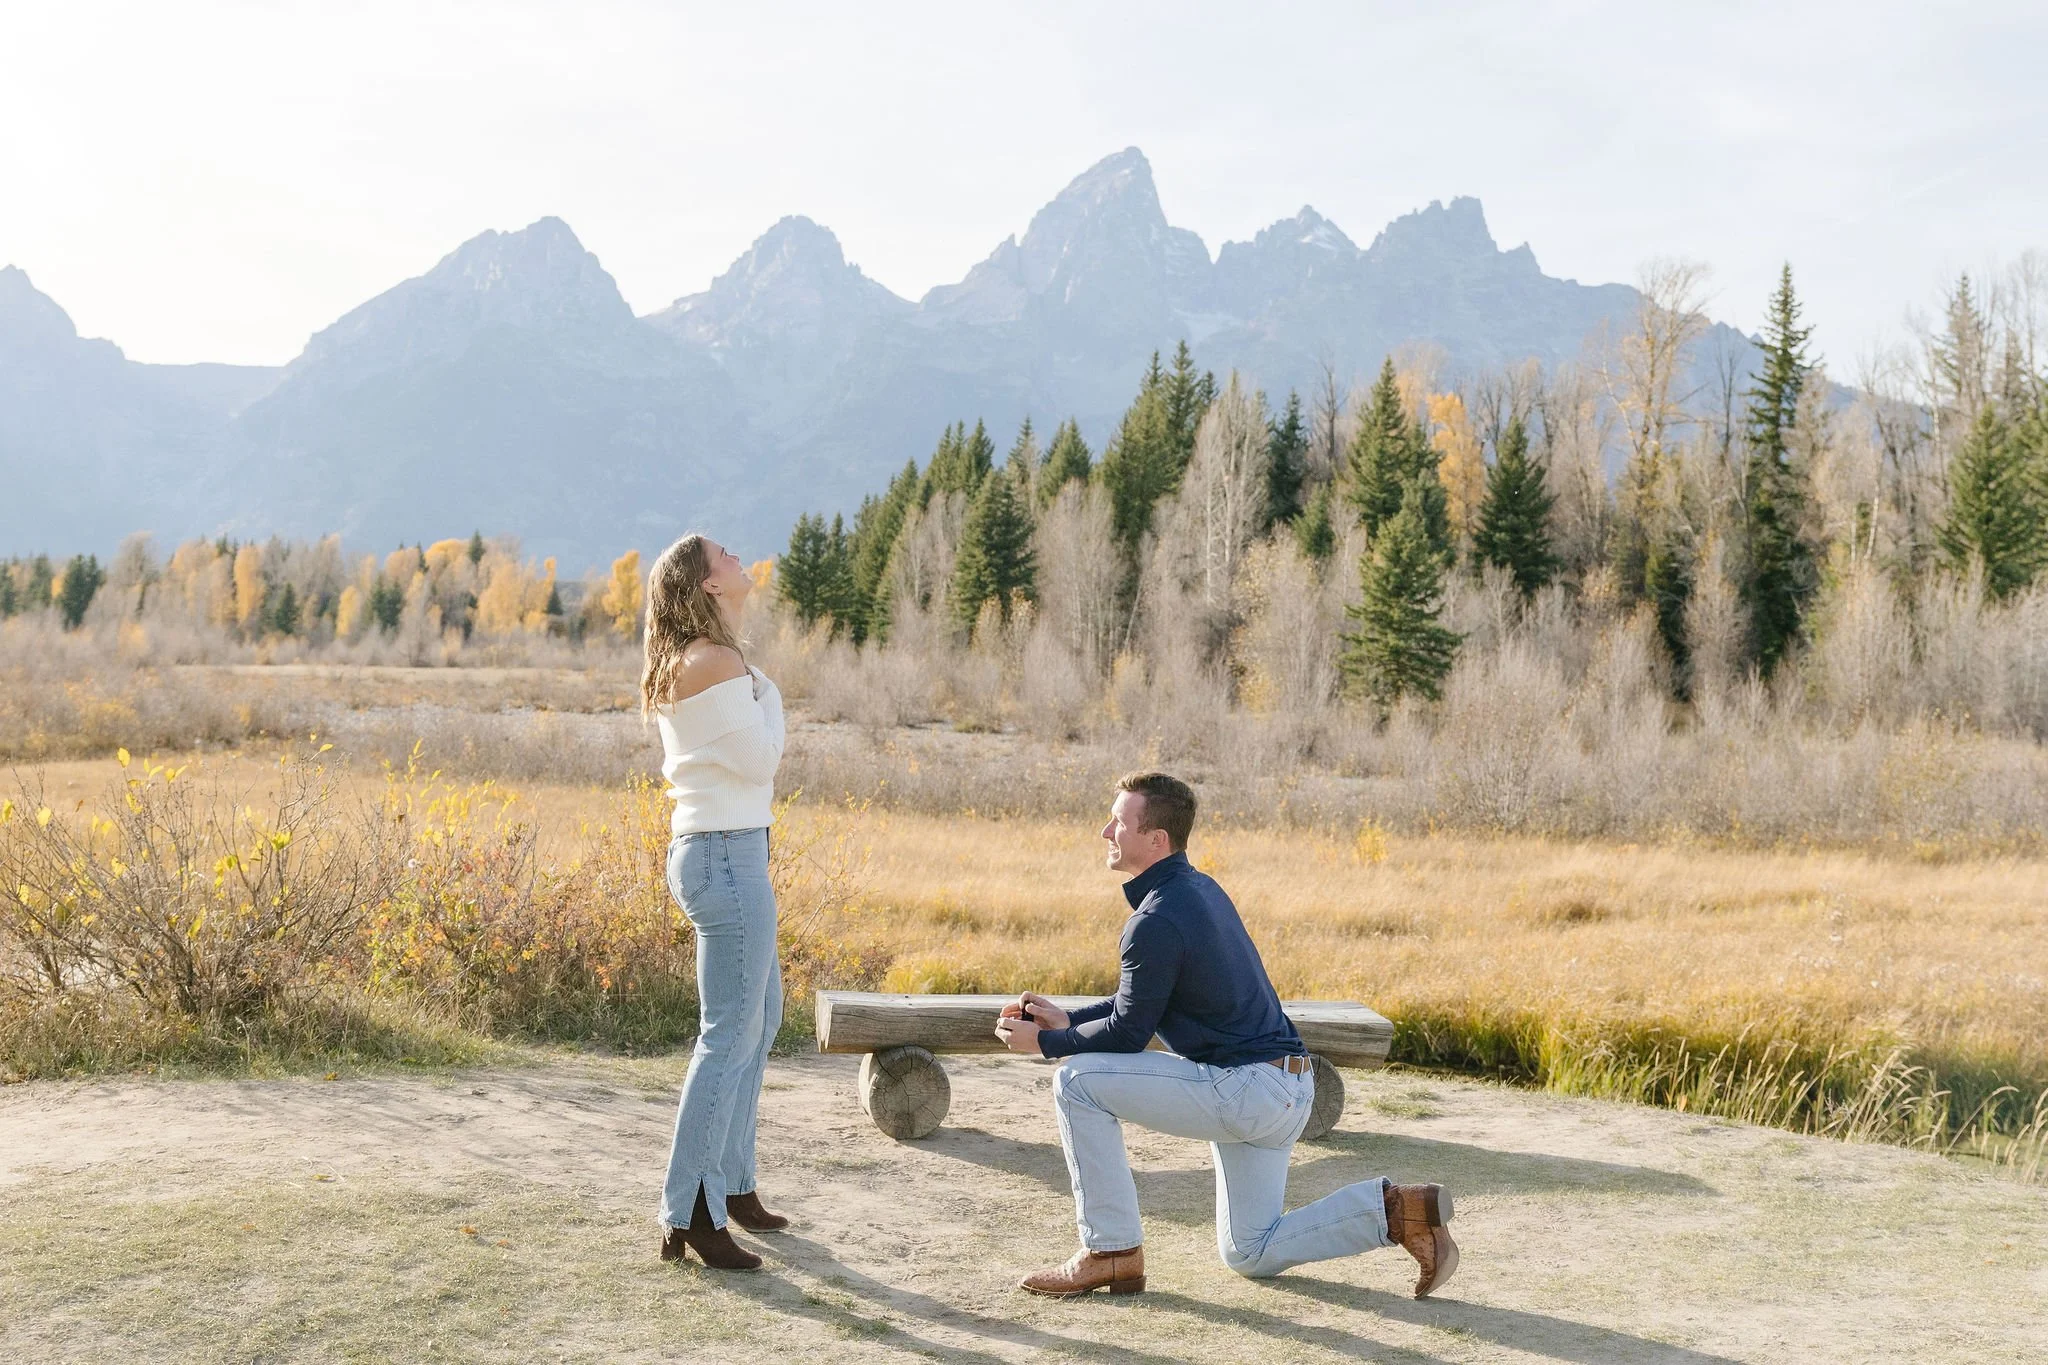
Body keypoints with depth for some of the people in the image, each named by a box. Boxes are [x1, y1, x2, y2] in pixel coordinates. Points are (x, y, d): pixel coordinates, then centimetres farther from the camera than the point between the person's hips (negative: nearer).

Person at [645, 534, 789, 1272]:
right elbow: (761, 758, -15)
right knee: (730, 1034, -6)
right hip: (727, 854, -11)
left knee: (762, 1016, 20)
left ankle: (732, 1180, 31)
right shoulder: (718, 663, -17)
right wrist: (768, 696, -1)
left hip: (709, 847, 11)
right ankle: (689, 1215, 0)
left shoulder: (680, 666, 14)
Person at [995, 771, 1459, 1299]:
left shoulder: (1156, 920, -19)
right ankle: (1395, 1209, 8)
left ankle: (1112, 1251, -2)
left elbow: (1129, 1032, -12)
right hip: (1287, 1091, 10)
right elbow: (1137, 999, 19)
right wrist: (1067, 1020, 13)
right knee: (1251, 1254, 19)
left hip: (1243, 1090, -10)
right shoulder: (1200, 888, 12)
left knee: (1077, 1080, -8)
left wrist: (1045, 1042, 0)